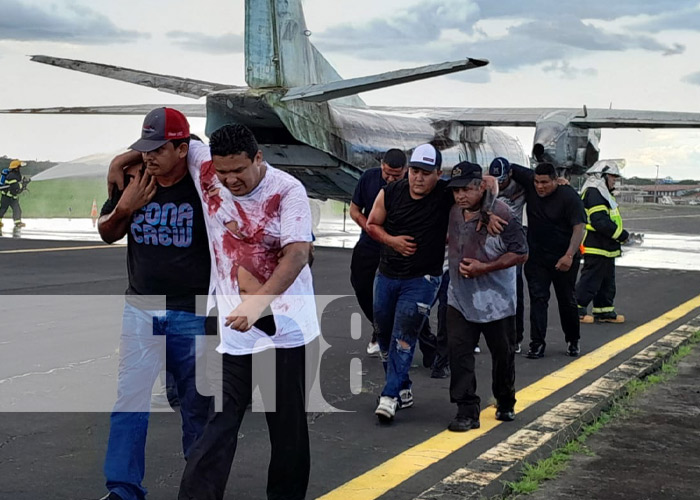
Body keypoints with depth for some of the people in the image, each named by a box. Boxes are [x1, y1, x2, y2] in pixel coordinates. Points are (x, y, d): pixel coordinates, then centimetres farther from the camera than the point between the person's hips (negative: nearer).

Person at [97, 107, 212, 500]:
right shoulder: (133, 182, 0)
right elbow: (107, 234, 11)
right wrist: (124, 207, -9)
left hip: (192, 312, -3)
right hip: (141, 309, 3)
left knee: (196, 403, 7)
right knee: (130, 398, -2)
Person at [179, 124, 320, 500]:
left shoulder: (287, 190, -10)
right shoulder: (205, 169, -1)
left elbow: (298, 254, -19)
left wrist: (257, 304, -29)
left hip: (285, 324, -2)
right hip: (233, 325, 2)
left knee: (287, 420, 9)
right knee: (220, 417, -2)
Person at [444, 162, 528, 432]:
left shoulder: (501, 214, -18)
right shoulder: (455, 212, 2)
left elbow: (520, 254, -16)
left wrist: (484, 268, -22)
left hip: (496, 300, -4)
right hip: (460, 298, 4)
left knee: (503, 354, 13)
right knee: (459, 353, -6)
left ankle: (505, 404, 35)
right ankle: (467, 411, -1)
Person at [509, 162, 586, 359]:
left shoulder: (569, 197, -18)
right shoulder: (529, 181, -6)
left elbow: (579, 228, -21)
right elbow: (508, 168, 1)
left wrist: (569, 256, -31)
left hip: (563, 259, -3)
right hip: (536, 256, 3)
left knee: (567, 300, 9)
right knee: (538, 298, -3)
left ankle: (573, 341, 26)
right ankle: (537, 344, -4)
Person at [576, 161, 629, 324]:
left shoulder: (601, 194, 19)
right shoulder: (594, 194, -17)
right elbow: (600, 222, -25)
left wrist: (621, 234, 8)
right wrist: (621, 234, -17)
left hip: (605, 248, 11)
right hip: (596, 247, -11)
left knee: (606, 281, 15)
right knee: (591, 279, -5)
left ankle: (604, 311, 23)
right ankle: (578, 309, 3)